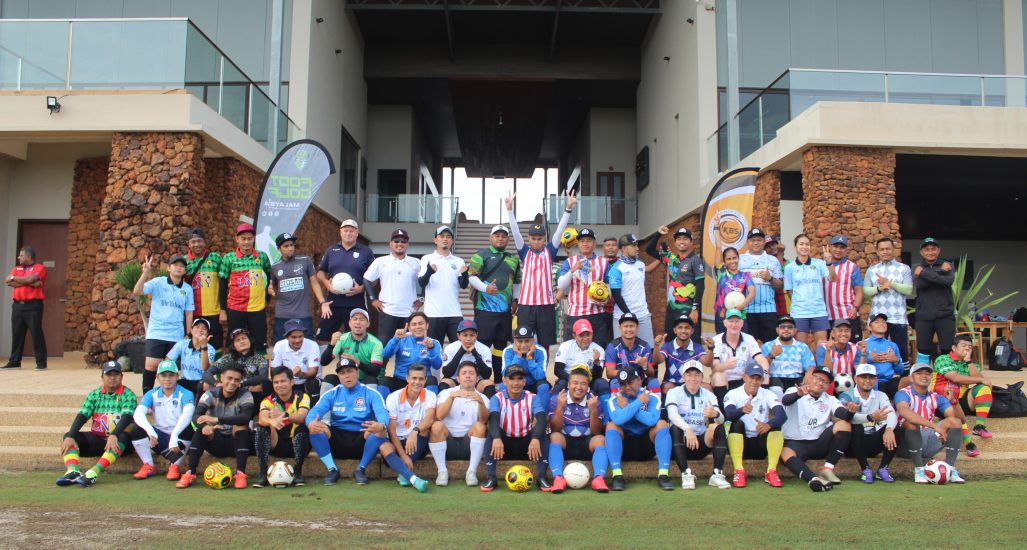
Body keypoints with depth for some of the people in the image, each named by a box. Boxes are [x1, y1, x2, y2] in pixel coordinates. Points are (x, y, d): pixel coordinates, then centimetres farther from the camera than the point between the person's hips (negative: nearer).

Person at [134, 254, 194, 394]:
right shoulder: (157, 282, -1)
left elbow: (188, 313, 9)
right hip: (156, 333, -2)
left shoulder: (187, 289, 6)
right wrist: (146, 272, -23)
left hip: (177, 335, 2)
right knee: (151, 365, -10)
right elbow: (137, 292, -14)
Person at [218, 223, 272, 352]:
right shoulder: (228, 258, -3)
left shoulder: (262, 256, 1)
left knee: (260, 345, 6)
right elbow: (223, 285, 1)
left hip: (258, 308, 1)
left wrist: (268, 295, 11)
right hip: (235, 309, -1)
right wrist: (223, 310, 0)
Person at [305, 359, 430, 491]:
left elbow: (382, 413, -17)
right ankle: (332, 469, -14)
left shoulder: (371, 393, 1)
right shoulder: (332, 394, 7)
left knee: (379, 431, -33)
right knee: (316, 427, -26)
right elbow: (315, 411, -8)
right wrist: (311, 423, -35)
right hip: (337, 441, 2)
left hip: (362, 440, -1)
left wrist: (381, 426, -43)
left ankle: (361, 469, -13)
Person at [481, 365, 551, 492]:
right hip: (505, 443, 0)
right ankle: (491, 477, -25)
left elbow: (541, 419, -26)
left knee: (540, 432, -28)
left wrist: (535, 439, -47)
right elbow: (493, 419, -28)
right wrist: (497, 438, -50)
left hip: (526, 443, 0)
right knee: (492, 434, -30)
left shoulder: (532, 398, -8)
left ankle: (541, 477, -24)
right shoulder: (497, 398, -9)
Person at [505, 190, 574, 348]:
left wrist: (568, 209, -12)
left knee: (545, 345, 7)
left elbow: (560, 230, -1)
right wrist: (509, 209, -16)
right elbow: (515, 231, -4)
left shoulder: (549, 252, 8)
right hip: (526, 304, -1)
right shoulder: (524, 252, 6)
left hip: (546, 304, 1)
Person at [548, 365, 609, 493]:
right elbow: (555, 429, -8)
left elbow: (596, 432, -5)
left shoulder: (594, 401, 1)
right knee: (555, 436, -32)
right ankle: (558, 478, -45)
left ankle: (598, 478, -43)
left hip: (586, 442, 1)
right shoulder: (556, 400, -1)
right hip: (565, 442, -1)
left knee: (600, 439, -28)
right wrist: (560, 408, -22)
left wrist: (593, 411, -20)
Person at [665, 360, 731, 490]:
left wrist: (715, 414, -35)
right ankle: (686, 474, -32)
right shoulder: (674, 392, -2)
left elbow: (721, 419, -10)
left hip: (702, 443, 2)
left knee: (719, 428, -22)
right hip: (681, 444, -2)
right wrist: (688, 429, -41)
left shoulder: (708, 395, 7)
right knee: (675, 428, -31)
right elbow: (672, 414, -23)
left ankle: (717, 474, -24)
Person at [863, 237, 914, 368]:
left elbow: (909, 290, -6)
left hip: (898, 318, -2)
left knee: (901, 350, 3)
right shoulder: (871, 270, 11)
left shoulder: (904, 268, 5)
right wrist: (879, 288, -12)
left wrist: (890, 283, -13)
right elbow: (865, 292, 5)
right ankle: (878, 373, 14)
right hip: (877, 317, 2)